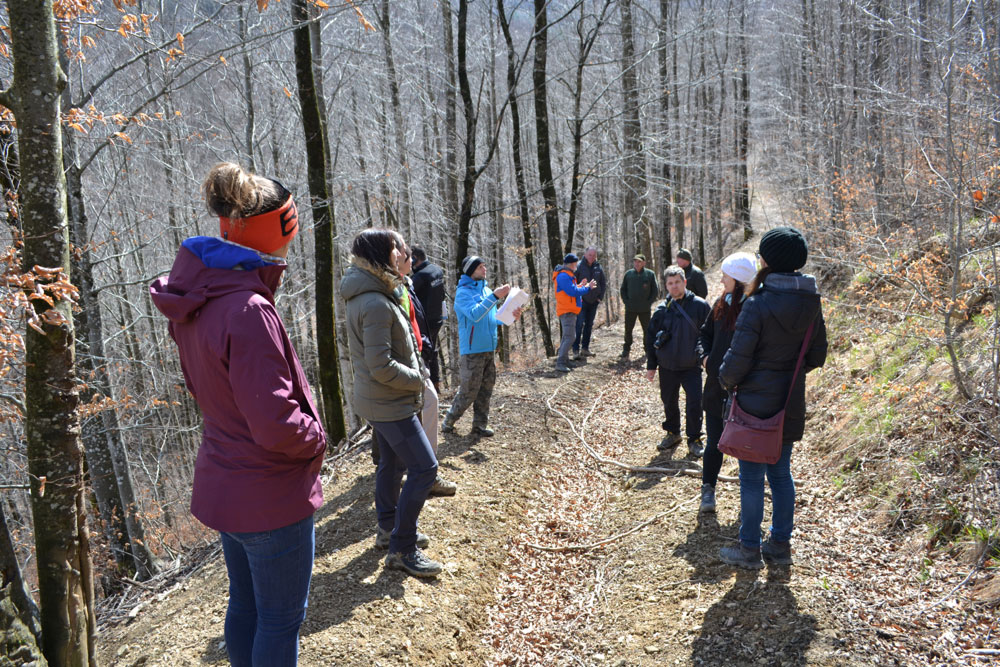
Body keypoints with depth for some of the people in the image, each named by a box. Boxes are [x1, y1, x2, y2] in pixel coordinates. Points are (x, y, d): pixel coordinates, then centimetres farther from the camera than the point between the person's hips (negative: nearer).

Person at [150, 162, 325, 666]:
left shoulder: (194, 303, 0)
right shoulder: (248, 310, -28)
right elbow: (276, 425, -30)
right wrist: (317, 436, -9)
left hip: (223, 485, 8)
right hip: (270, 496, -8)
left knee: (244, 605, 24)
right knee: (281, 618, 11)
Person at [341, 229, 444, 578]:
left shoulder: (369, 295, 7)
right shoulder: (376, 303, -25)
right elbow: (382, 366, -27)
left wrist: (416, 369, 7)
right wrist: (418, 378, -12)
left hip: (378, 400, 10)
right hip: (390, 403, -10)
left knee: (392, 462, 21)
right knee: (424, 467, -6)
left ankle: (388, 529, 36)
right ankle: (401, 550, 3)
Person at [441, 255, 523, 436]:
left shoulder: (486, 290, 12)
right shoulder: (463, 292, -11)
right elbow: (475, 314, -27)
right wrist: (494, 297, -32)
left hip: (489, 348, 7)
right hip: (472, 350, -7)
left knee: (486, 389, 11)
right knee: (468, 391, -3)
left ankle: (480, 424, 21)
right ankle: (448, 422, 14)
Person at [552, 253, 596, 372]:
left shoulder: (566, 275, 17)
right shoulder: (564, 276, -17)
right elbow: (573, 292, -22)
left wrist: (581, 286, 11)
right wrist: (587, 287, -12)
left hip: (569, 310, 11)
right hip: (567, 311, -11)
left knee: (566, 336, 18)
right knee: (569, 337, -16)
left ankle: (564, 360, 27)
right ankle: (560, 363, -18)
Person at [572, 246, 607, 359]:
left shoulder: (598, 267, 6)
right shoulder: (579, 266, -8)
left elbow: (604, 283, 15)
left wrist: (600, 297, 7)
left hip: (594, 301, 5)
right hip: (581, 300, -5)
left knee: (589, 324, 10)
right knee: (579, 324, -12)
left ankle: (585, 347, 20)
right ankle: (576, 350, -11)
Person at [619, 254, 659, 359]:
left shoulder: (650, 274, -2)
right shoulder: (628, 273, 3)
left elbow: (655, 291, 3)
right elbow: (622, 289, 11)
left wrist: (649, 303, -5)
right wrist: (626, 301, 0)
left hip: (645, 309, -1)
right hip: (630, 308, 1)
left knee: (647, 330, 7)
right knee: (628, 330, 6)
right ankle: (626, 349, 17)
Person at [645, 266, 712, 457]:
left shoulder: (699, 305, -6)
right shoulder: (663, 309, 0)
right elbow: (651, 338, 7)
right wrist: (651, 365, 6)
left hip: (691, 366, -3)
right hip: (667, 366, 3)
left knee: (694, 404, -5)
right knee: (669, 402, 15)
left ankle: (694, 440, 13)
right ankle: (672, 433, 35)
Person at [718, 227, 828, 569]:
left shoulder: (758, 303, -19)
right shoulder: (810, 303, 1)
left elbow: (737, 359, -17)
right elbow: (817, 355, 9)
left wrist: (726, 380, 3)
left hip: (756, 403, -6)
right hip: (790, 405, 7)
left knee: (752, 477, 5)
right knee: (781, 473, 17)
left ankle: (749, 549, 17)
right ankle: (780, 545, 27)